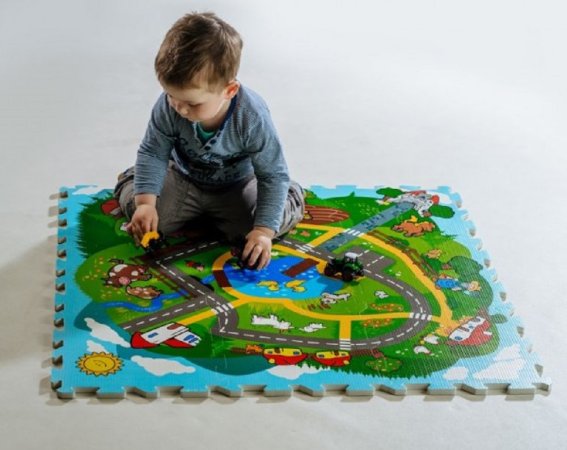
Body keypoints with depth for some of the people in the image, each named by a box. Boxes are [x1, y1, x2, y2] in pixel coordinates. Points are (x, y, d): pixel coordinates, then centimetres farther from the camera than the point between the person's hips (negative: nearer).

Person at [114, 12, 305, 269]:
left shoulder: (253, 118, -36)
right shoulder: (168, 106, -30)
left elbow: (274, 175, -26)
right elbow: (153, 153, -14)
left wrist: (264, 230, -33)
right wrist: (145, 202, -27)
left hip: (236, 187, -2)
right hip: (183, 180, 2)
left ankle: (291, 195, 18)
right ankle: (132, 180, 28)